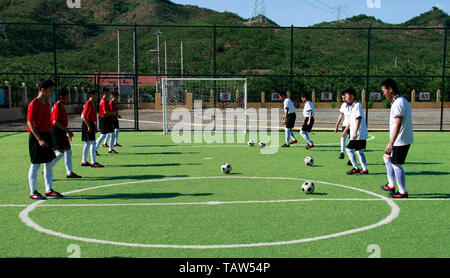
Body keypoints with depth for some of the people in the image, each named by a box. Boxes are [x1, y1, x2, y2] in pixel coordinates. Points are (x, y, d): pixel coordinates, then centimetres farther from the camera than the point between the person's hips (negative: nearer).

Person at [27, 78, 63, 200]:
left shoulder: (47, 104, 11)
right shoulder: (33, 104, -13)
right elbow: (30, 123, -17)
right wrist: (39, 139, -22)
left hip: (46, 135, 8)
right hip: (37, 137, -8)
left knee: (49, 163, 10)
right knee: (35, 165, 0)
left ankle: (49, 190, 19)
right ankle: (33, 192, 10)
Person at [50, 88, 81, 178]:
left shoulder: (61, 107, 17)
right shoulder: (57, 107, -14)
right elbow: (55, 121, -23)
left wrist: (67, 132, 23)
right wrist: (67, 130, -22)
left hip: (61, 132, 10)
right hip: (56, 131, -10)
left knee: (68, 151, 9)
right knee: (60, 152, -10)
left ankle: (69, 173, 13)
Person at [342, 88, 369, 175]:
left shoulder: (357, 105, -14)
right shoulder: (352, 106, 16)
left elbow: (358, 119, -21)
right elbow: (351, 120, 25)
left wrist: (355, 132, -25)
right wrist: (346, 129, 29)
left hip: (358, 134, -10)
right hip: (362, 135, 10)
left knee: (349, 149, -5)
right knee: (359, 151, 13)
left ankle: (356, 168, 0)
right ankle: (365, 169, 16)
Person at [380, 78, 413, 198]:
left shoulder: (398, 103, -19)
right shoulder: (401, 101, 13)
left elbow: (398, 124, -25)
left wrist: (391, 143, -26)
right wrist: (392, 142, 24)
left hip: (401, 140, -11)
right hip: (403, 140, 11)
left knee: (396, 165, -2)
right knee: (387, 158, 21)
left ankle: (402, 192, 9)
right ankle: (391, 185, 27)